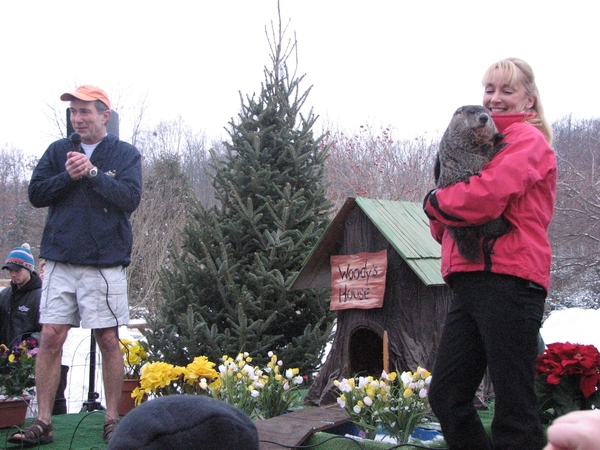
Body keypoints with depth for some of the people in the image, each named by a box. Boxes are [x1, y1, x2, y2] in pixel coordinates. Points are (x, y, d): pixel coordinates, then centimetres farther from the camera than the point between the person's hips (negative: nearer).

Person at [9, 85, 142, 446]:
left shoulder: (126, 154, 4)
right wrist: (68, 176, -10)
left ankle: (113, 419, 14)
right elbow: (36, 194, 5)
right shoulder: (59, 151, 12)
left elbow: (131, 198, -9)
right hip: (61, 260, 3)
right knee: (51, 338, -1)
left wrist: (92, 172, -14)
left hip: (106, 263, -2)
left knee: (108, 340, 2)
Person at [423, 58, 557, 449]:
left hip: (507, 280, -9)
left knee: (514, 406, -3)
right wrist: (442, 214, 0)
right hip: (470, 280, 9)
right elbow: (444, 226, 24)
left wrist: (436, 202, 0)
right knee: (445, 395, 10)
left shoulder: (527, 139, -1)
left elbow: (488, 197, -18)